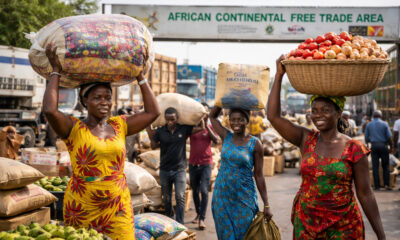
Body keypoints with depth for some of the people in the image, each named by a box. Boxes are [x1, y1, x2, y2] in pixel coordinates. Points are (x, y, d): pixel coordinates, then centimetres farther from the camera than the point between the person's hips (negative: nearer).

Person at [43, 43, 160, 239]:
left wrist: (140, 75, 9)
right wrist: (56, 71, -10)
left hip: (118, 209, 3)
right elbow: (50, 110, -21)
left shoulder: (119, 126, 9)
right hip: (81, 209, -2)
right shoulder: (74, 129, -3)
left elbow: (153, 112, 8)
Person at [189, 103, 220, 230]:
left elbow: (216, 140, -15)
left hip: (206, 164, -2)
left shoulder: (210, 128, 1)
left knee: (204, 191, -10)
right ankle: (198, 214, 28)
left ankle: (202, 219, -8)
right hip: (193, 163, 2)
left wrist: (207, 126, -20)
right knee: (195, 191, 11)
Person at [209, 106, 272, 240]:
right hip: (222, 195, 3)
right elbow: (212, 116, 13)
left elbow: (258, 175, -4)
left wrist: (266, 205, -6)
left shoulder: (255, 144, -6)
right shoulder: (226, 137, 3)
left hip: (244, 198, -3)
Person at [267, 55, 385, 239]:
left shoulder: (354, 149, -6)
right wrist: (279, 75, -7)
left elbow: (365, 194, -4)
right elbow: (273, 116, -4)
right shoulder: (306, 140, 2)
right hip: (305, 223, 3)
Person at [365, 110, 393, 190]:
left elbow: (366, 138, 6)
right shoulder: (384, 124, -1)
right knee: (385, 166, 6)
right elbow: (389, 137, -5)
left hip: (374, 147, 2)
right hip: (383, 146, -2)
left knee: (375, 166, 3)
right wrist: (390, 147, 5)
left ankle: (377, 185, 3)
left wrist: (368, 143, 26)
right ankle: (386, 184, 0)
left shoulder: (369, 125, 6)